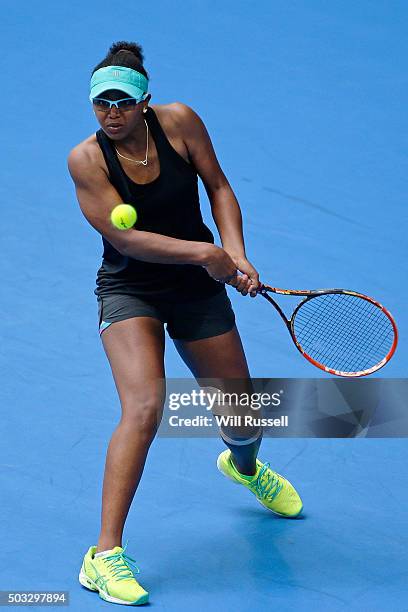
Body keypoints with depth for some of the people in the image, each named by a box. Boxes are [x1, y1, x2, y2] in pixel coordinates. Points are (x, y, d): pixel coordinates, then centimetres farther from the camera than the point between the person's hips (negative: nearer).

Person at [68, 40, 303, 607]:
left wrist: (236, 254, -15)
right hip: (129, 290, -3)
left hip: (198, 289, 3)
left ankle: (244, 467, 53)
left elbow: (218, 186, -1)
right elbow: (124, 238, -21)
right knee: (144, 407, -27)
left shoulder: (179, 121, -10)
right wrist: (204, 253, -28)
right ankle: (105, 555, -21)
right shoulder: (87, 159, -17)